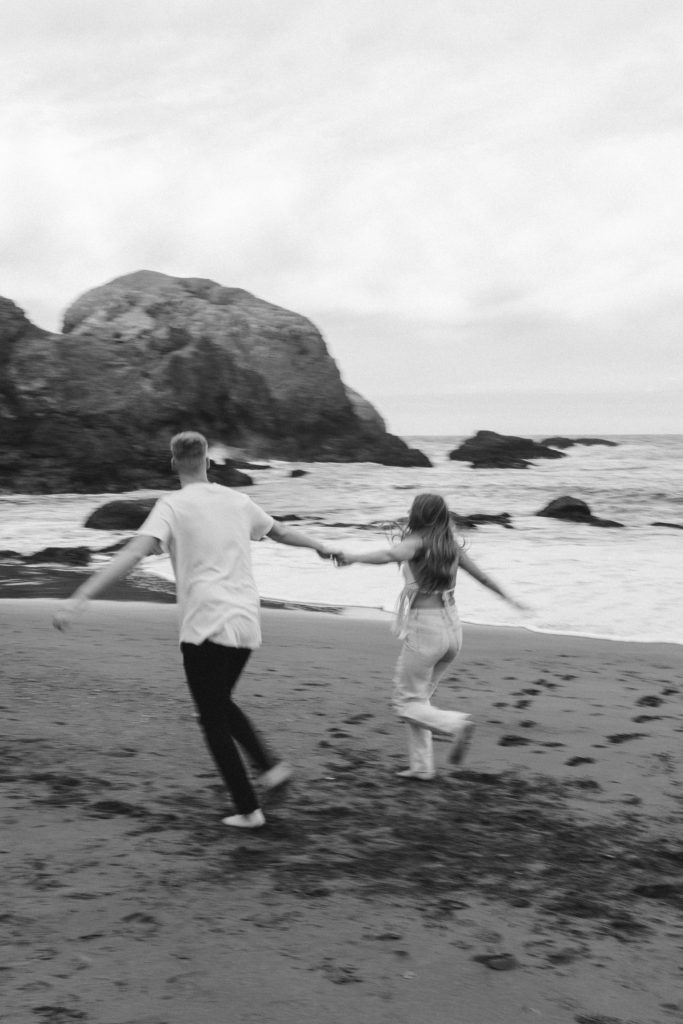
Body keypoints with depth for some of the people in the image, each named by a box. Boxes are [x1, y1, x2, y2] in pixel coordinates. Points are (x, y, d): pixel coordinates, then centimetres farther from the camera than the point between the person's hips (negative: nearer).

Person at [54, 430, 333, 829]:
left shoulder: (173, 505, -5)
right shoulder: (237, 501, 11)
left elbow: (134, 553, -19)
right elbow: (282, 532, 27)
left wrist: (81, 598, -25)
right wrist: (321, 546, 47)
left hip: (206, 628, -6)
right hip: (246, 625, 6)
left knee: (214, 721, 6)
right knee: (221, 703, 26)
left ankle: (249, 810, 5)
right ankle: (270, 764, 12)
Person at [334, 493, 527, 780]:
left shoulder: (418, 541, -10)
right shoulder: (450, 543, 9)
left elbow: (389, 554, -32)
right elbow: (479, 573, 22)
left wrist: (352, 558, -41)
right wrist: (507, 597, 36)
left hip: (424, 628, -7)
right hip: (452, 626, 7)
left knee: (406, 703, 5)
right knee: (420, 697, 20)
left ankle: (456, 724, -19)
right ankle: (421, 766, 17)